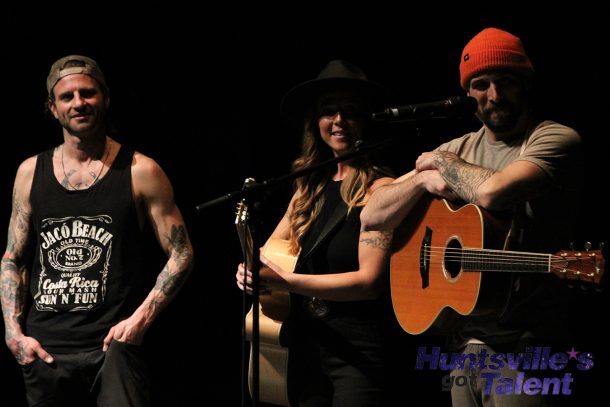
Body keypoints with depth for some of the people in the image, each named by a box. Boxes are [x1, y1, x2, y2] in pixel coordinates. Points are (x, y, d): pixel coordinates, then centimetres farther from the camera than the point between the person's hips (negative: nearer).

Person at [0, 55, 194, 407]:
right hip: (44, 351, 3)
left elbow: (181, 254, 2)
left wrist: (141, 318, -10)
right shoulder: (31, 173, 10)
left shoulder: (139, 172, 0)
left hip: (113, 347, -3)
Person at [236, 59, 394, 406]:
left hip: (357, 352, -6)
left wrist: (284, 282, -21)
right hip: (306, 348, 6)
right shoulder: (310, 188, 10)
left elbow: (371, 280, -17)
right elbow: (271, 250, 16)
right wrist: (253, 270, -8)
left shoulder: (379, 189, -10)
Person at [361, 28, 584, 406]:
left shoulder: (555, 139, -7)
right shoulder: (460, 149, 11)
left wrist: (440, 161, -7)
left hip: (524, 348, -6)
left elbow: (492, 191, -26)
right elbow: (372, 217, 10)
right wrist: (424, 177, -8)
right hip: (464, 339, 6)